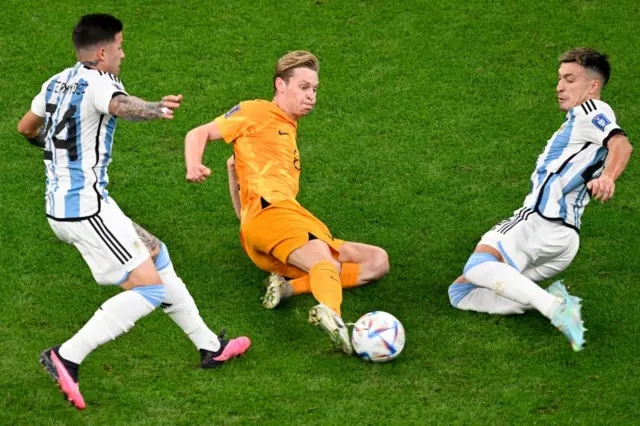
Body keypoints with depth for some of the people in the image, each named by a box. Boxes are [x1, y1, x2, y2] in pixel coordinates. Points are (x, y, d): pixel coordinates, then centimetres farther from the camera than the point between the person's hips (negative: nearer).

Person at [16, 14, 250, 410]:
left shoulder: (56, 83, 11)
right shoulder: (98, 82, -15)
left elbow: (26, 127, 28)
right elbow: (120, 105, -41)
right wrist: (154, 109, -62)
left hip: (61, 205, 10)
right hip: (87, 208, -10)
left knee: (154, 253, 21)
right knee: (150, 289, -10)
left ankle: (209, 346, 28)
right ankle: (67, 357, -12)